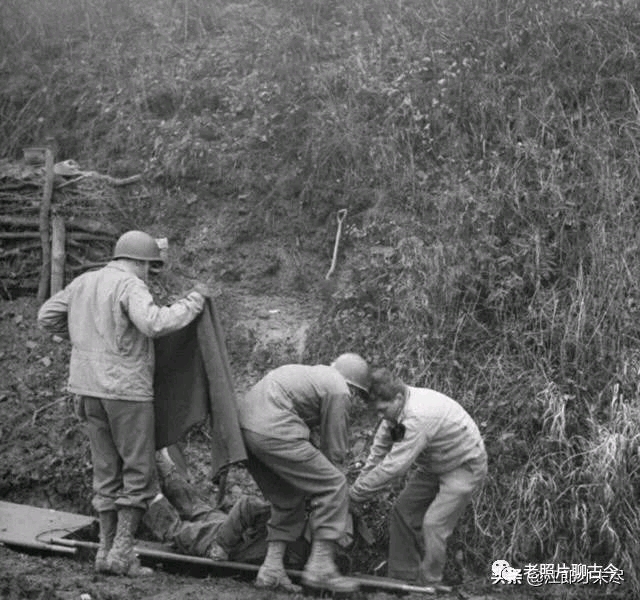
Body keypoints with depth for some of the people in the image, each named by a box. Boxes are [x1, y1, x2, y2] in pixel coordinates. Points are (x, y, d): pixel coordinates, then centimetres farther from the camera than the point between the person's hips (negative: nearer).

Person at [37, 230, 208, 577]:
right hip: (127, 390, -7)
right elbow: (155, 324, -27)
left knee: (107, 473, 14)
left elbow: (47, 317, 17)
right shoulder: (129, 286, -11)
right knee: (139, 474, 2)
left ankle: (106, 550, 13)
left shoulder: (84, 282, 12)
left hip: (88, 391, 7)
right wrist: (193, 303, -14)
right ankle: (122, 551, -2)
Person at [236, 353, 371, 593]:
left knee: (289, 498, 19)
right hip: (272, 432, -10)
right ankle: (320, 566, -3)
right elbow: (334, 450, 3)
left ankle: (271, 567, 14)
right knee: (333, 486, -2)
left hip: (244, 424, 10)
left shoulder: (311, 373, 30)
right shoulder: (338, 391, 2)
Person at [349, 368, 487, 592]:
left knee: (433, 523, -17)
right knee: (403, 510, 4)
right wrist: (359, 483, -7)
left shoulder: (419, 416, -37)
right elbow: (379, 452, -1)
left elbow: (393, 465, -35)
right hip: (433, 466, 9)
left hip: (465, 466, -9)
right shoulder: (397, 408, -9)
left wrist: (356, 493, -27)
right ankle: (403, 576, 13)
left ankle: (428, 584, -2)